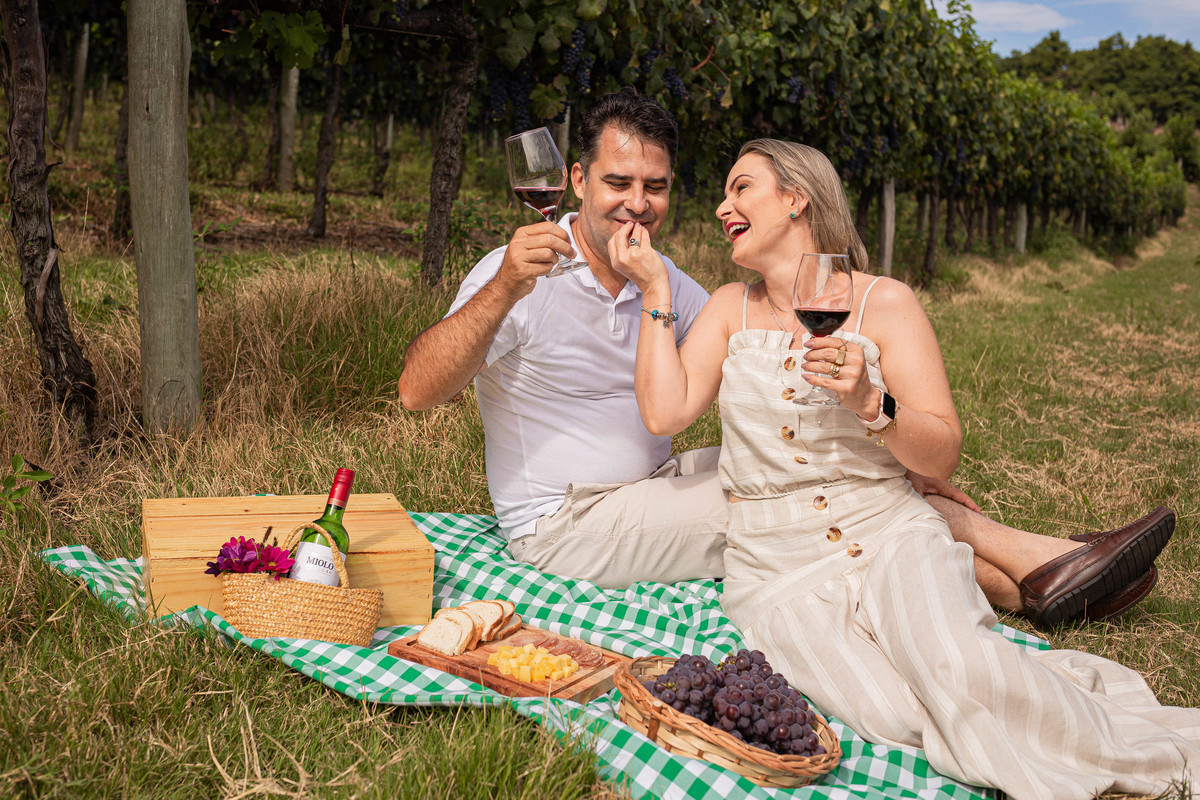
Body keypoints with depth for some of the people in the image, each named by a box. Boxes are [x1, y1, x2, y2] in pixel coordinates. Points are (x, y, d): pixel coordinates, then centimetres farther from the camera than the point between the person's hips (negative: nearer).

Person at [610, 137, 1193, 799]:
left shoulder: (883, 303, 1)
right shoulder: (730, 309, 10)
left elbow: (943, 457, -1)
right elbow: (665, 413, -6)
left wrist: (871, 403, -19)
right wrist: (656, 289, -2)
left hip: (890, 538, -1)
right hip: (775, 568, 1)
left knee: (955, 673, -32)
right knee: (897, 715, -29)